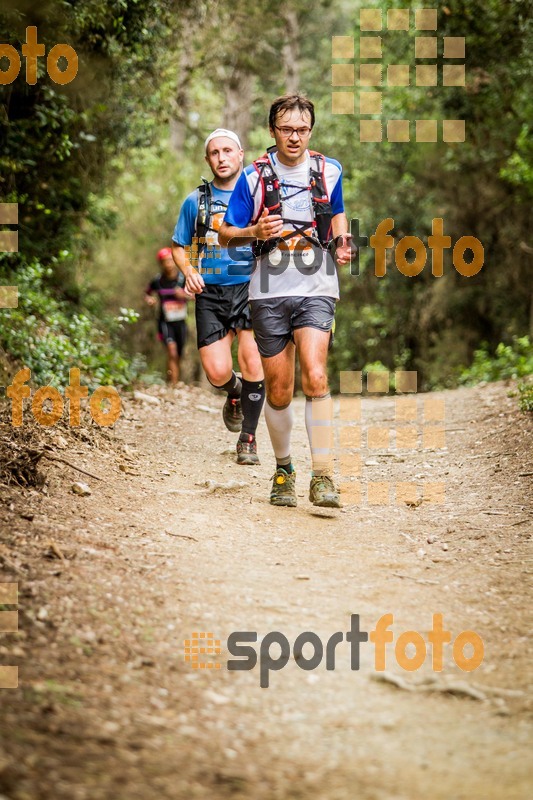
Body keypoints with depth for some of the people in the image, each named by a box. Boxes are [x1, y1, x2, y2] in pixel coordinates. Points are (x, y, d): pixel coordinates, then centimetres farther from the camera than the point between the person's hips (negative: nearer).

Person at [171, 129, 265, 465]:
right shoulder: (195, 201, 9)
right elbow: (179, 246, 18)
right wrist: (189, 271, -2)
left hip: (249, 286, -1)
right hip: (210, 292, 1)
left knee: (252, 361, -18)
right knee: (217, 373, -9)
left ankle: (248, 438, -3)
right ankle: (236, 392, 28)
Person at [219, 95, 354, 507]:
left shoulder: (330, 171, 5)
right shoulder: (254, 177, 0)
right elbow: (226, 235, 5)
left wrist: (342, 242, 4)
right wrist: (254, 232, -16)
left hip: (316, 290, 0)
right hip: (270, 291, 0)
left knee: (315, 377, -20)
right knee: (278, 392, 6)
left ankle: (323, 477, -18)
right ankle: (283, 469, 28)